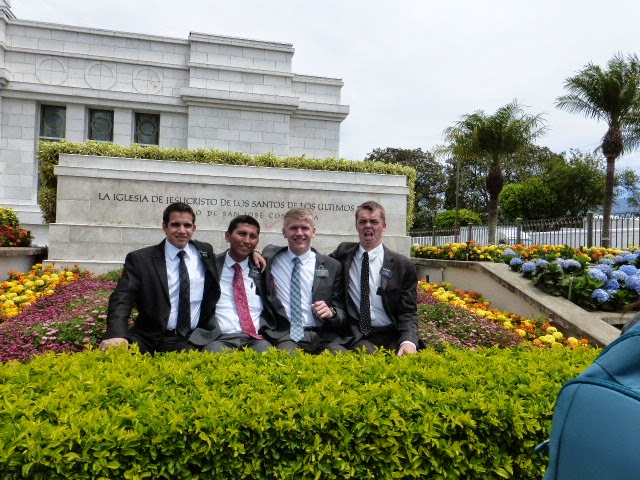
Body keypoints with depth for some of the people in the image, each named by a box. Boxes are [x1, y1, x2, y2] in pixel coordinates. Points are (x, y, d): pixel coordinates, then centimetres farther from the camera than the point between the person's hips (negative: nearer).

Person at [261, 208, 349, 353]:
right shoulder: (271, 258, 11)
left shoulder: (332, 267, 9)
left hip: (323, 337, 1)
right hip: (282, 335, -1)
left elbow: (343, 313, 10)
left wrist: (331, 312, -13)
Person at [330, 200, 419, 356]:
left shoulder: (403, 265, 3)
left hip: (390, 337, 1)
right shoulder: (344, 252, 9)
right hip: (355, 336, 0)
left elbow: (408, 311, 1)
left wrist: (408, 341, -19)